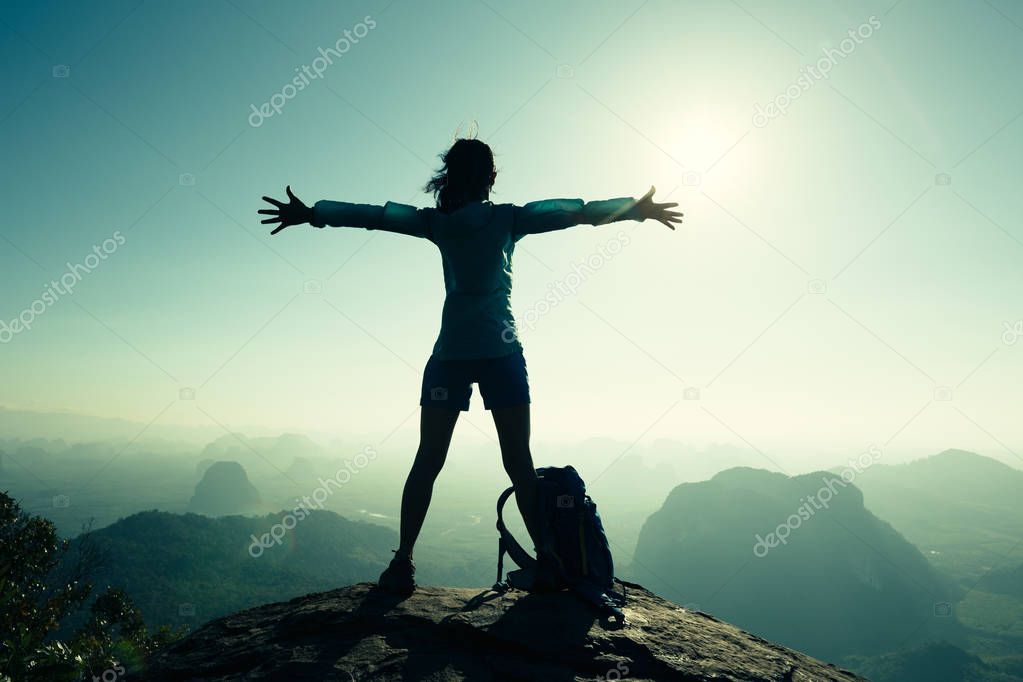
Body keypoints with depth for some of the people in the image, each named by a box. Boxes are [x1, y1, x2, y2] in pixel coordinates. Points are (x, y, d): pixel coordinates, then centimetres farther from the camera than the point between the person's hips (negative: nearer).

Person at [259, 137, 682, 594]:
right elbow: (577, 212, 7)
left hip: (450, 354, 1)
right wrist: (636, 209, 16)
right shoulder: (508, 218, 5)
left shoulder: (436, 222, 8)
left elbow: (374, 215, 5)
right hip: (501, 353, -1)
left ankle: (403, 563, 3)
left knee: (427, 461, 4)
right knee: (519, 462, 2)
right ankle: (546, 557, 3)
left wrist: (310, 213, 10)